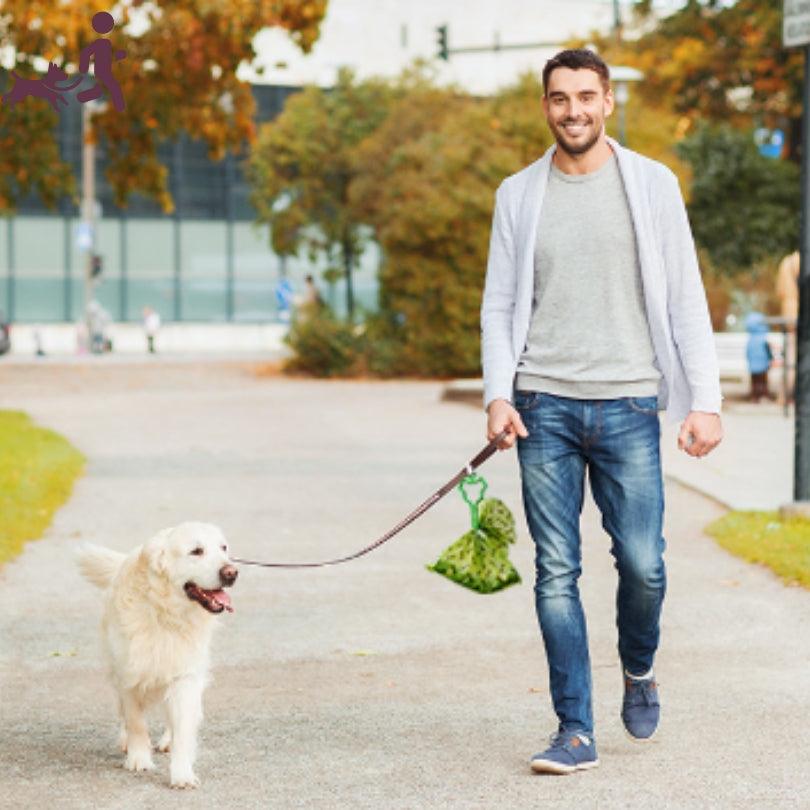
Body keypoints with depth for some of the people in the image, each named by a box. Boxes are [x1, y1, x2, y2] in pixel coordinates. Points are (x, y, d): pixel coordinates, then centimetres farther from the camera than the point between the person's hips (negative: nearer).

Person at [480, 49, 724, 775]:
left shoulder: (651, 184, 4)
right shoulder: (519, 194, 9)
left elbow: (686, 299, 3)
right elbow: (500, 305, 9)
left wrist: (705, 401, -5)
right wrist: (497, 394, -6)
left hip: (627, 405, -1)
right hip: (545, 407, 1)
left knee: (642, 563, -3)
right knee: (556, 572, 0)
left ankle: (639, 671, 28)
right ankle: (575, 731, 6)